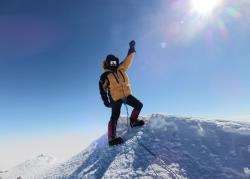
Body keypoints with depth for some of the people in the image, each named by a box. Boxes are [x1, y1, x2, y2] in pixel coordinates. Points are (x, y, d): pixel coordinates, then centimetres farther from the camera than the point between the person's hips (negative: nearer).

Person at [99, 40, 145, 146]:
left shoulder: (121, 69, 13)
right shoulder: (105, 76, 0)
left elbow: (128, 60, 15)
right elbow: (102, 89, 0)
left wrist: (132, 49, 8)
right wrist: (106, 101, -6)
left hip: (127, 94, 6)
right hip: (115, 98, -6)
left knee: (139, 105, 7)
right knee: (115, 117, -11)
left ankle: (133, 121, 24)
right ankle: (112, 138, -8)